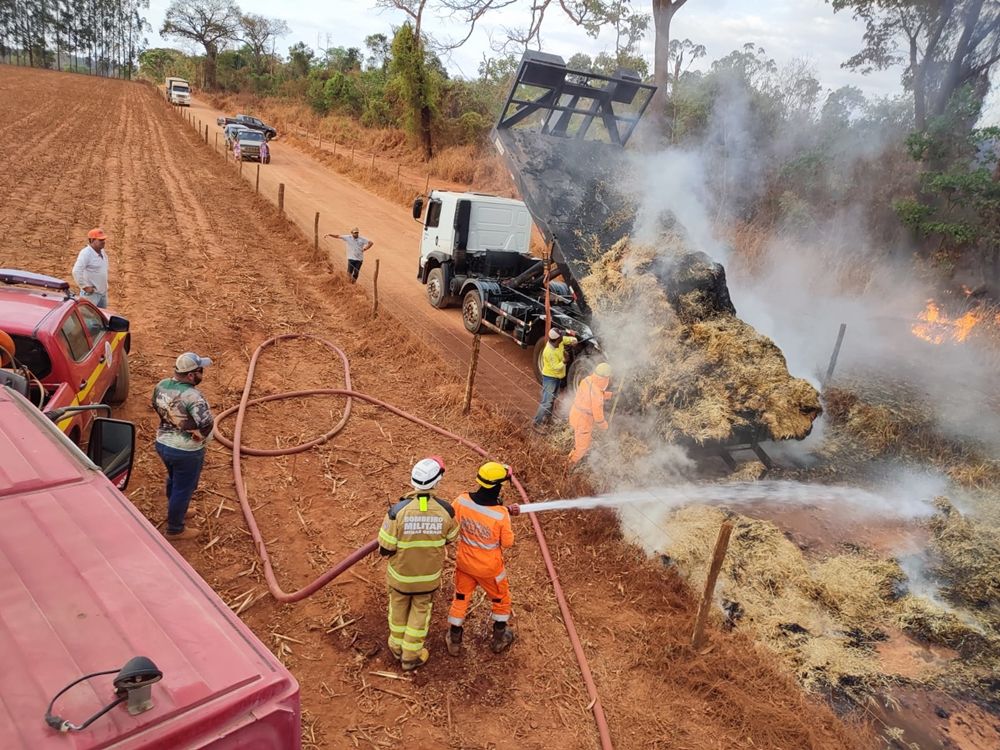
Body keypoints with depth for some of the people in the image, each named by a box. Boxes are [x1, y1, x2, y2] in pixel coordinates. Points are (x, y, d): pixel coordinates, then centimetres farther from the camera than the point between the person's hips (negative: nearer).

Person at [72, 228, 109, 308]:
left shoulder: (102, 252, 10)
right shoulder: (86, 253, -16)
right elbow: (76, 272, -25)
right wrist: (85, 286, -21)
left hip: (103, 292, 9)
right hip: (91, 293, -9)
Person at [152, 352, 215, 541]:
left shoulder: (161, 385, -6)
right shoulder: (192, 396, -30)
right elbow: (207, 422, -39)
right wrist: (201, 435, -19)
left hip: (163, 443, 8)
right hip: (186, 451, -8)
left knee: (173, 479, 31)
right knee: (183, 489, 11)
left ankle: (176, 510, 53)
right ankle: (175, 530, 27)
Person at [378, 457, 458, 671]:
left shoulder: (398, 511, -29)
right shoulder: (445, 511, -23)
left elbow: (385, 549, -18)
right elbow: (450, 537, -3)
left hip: (400, 574, 0)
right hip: (429, 575, 1)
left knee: (399, 608, 26)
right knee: (420, 612, 24)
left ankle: (398, 646, 49)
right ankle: (411, 656, 39)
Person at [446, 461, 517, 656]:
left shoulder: (462, 501, -22)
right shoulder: (501, 514, -31)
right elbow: (507, 543, -15)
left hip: (464, 563, 3)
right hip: (489, 568, -3)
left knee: (461, 598, 25)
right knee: (501, 599, 25)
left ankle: (454, 640, 39)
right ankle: (499, 638, 42)